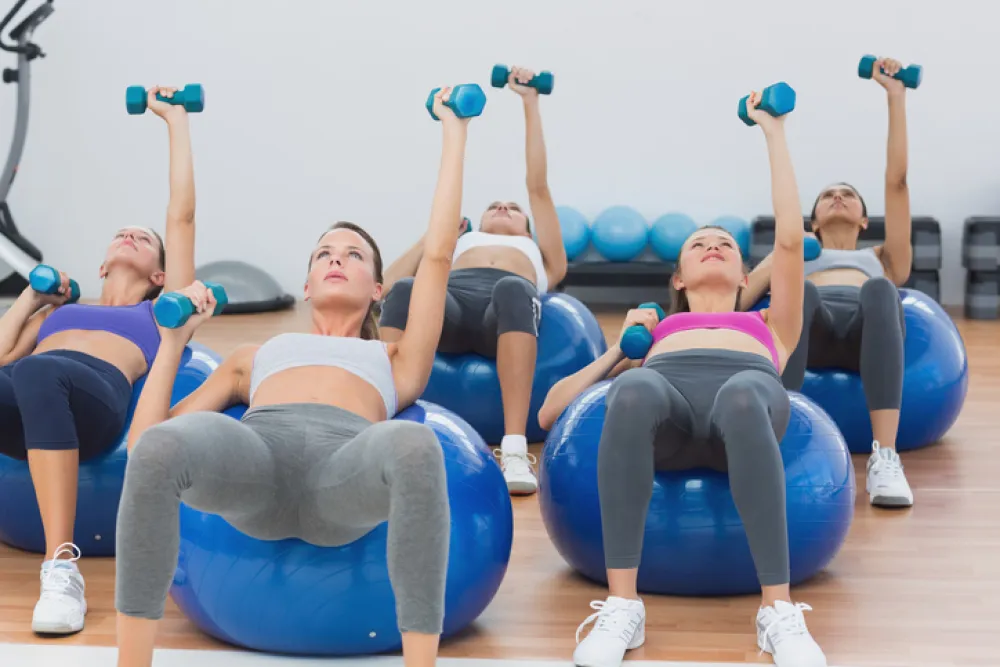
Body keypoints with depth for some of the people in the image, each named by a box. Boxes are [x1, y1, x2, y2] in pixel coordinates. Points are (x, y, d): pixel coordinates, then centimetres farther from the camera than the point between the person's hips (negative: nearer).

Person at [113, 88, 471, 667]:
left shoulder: (397, 361, 37)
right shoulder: (255, 356, 40)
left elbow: (438, 253, 28)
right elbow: (144, 438, 29)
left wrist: (455, 133, 34)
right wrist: (176, 339, 25)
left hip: (344, 468, -1)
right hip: (255, 459, 1)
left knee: (414, 445, -40)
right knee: (159, 448, -38)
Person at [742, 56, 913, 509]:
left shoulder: (883, 259, 41)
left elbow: (897, 181, 28)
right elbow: (741, 294, 19)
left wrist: (896, 97, 23)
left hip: (867, 332, 0)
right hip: (811, 329, 0)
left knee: (878, 289, -39)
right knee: (799, 292, -39)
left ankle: (885, 458, -53)